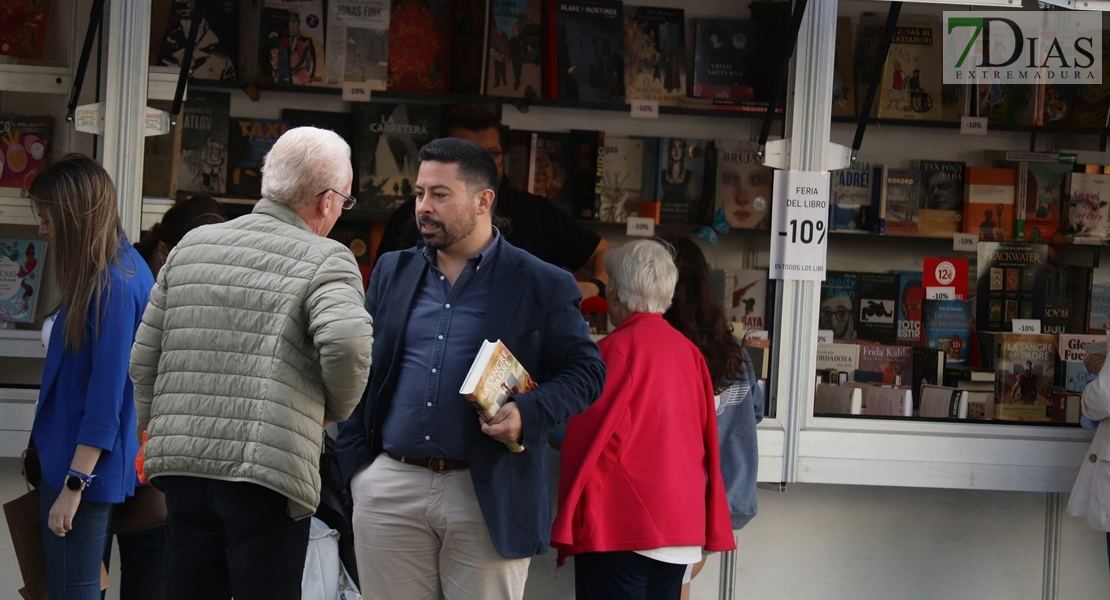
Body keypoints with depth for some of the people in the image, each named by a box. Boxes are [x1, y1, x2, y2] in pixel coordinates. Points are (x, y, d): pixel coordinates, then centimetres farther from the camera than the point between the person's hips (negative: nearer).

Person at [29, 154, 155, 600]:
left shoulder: (113, 286, -18)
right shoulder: (121, 269, 10)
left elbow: (106, 396, -20)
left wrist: (74, 484, -19)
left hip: (84, 466, -9)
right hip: (66, 460, 9)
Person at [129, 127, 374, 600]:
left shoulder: (191, 246, 13)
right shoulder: (327, 260, -4)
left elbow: (143, 361, 14)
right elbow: (346, 341, -22)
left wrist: (156, 435, 26)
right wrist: (338, 409, -3)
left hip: (180, 468, 5)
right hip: (264, 473, -5)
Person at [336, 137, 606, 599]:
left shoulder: (542, 285, 1)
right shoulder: (392, 272, 13)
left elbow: (586, 370, 0)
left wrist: (530, 413, -18)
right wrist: (354, 460, 6)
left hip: (488, 498, -3)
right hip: (389, 488, 3)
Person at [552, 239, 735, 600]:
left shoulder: (618, 347, -9)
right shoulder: (689, 352, 9)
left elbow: (589, 441, -10)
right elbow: (707, 444, 12)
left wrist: (568, 525, -3)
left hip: (621, 526, -7)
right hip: (680, 526, 7)